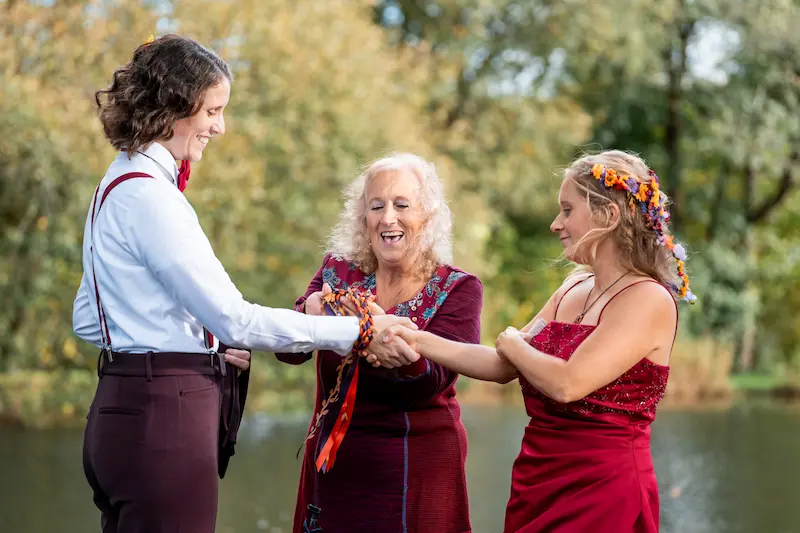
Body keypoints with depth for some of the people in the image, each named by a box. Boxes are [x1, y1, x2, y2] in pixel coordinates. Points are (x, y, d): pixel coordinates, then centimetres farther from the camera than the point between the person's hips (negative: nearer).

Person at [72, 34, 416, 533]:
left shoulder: (120, 185, 15)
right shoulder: (149, 196, -16)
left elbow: (88, 318, 20)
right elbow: (235, 319, -19)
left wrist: (202, 340, 11)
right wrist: (356, 331, -15)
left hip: (127, 409, 10)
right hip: (162, 416, -10)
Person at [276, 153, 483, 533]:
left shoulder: (458, 289, -5)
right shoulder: (338, 270, 2)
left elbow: (431, 382, -19)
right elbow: (289, 351, -10)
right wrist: (310, 315, -33)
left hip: (417, 465, -2)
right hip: (333, 460, 2)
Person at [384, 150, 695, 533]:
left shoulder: (649, 300, -14)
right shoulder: (574, 289, 10)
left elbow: (568, 384, -23)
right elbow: (503, 367, 9)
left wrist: (512, 344, -5)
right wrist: (420, 342, 0)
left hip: (603, 493, -7)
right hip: (538, 484, 7)